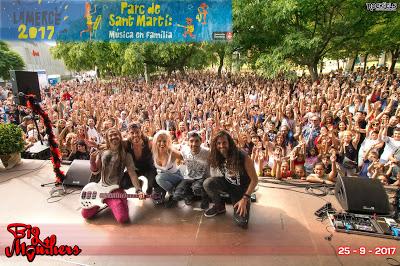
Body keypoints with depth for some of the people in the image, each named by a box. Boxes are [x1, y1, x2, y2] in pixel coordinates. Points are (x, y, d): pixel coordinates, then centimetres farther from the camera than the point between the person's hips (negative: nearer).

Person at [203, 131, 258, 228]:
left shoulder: (243, 157, -27)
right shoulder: (218, 158, -12)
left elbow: (254, 179, -20)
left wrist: (245, 199, -23)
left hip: (242, 189, -3)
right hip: (227, 184, 4)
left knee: (242, 222, -20)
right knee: (207, 183, -27)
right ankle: (220, 206, 1)